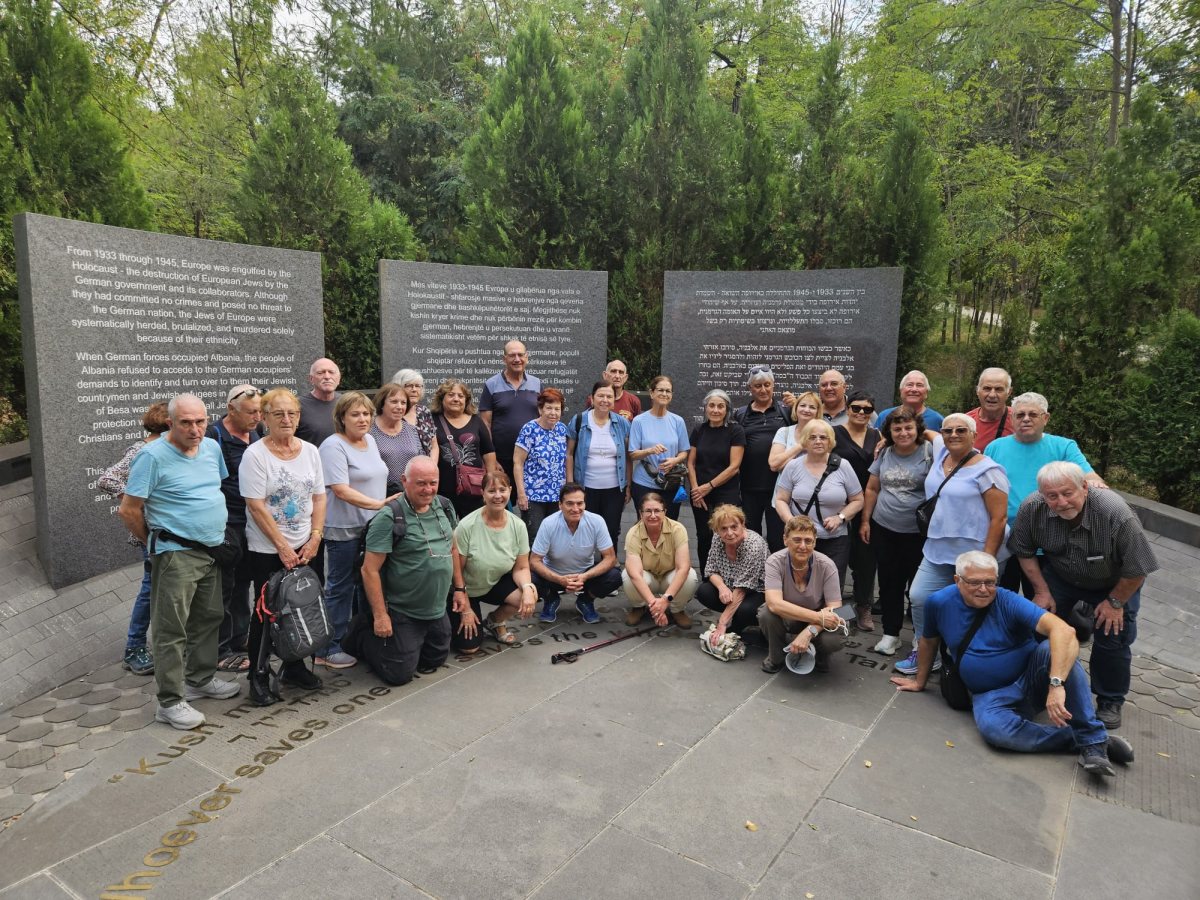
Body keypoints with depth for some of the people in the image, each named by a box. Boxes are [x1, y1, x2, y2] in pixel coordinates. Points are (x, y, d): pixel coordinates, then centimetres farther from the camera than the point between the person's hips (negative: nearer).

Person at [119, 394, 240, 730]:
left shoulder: (212, 447, 5)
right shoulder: (153, 456, -15)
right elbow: (128, 510, -12)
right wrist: (154, 543, 0)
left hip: (212, 550, 7)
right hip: (176, 554, -7)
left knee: (209, 618, 17)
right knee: (171, 629, -1)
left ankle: (201, 679, 34)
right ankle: (170, 702, 9)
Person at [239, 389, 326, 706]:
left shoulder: (310, 451, 5)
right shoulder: (255, 454, -10)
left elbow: (319, 498, 7)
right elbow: (256, 506, -14)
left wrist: (314, 538, -3)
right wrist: (282, 546, -15)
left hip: (307, 547, 5)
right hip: (267, 550, -5)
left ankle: (295, 666, 28)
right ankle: (258, 677, 17)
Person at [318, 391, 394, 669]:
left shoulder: (370, 440, 12)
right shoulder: (334, 446, -14)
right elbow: (341, 490, -22)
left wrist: (382, 506, 15)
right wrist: (377, 504, -28)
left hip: (372, 526, 8)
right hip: (344, 529, -8)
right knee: (340, 587, 0)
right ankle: (328, 649, 11)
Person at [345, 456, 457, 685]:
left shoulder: (445, 507, 1)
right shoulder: (389, 517, -20)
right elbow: (370, 570, -19)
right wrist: (380, 616, -18)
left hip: (438, 611, 7)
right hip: (401, 614, -7)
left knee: (434, 662, 18)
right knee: (400, 673, 0)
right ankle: (362, 634, 22)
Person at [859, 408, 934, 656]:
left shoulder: (930, 453, -8)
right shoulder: (884, 454, 5)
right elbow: (872, 489, 12)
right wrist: (865, 521, 9)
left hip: (919, 532, -4)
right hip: (883, 529, 4)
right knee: (888, 583, 11)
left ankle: (922, 636, 24)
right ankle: (891, 633, 24)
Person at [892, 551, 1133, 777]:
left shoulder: (1009, 602, -18)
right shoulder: (939, 603, -8)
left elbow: (1063, 630, -33)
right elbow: (929, 641, 11)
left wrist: (1056, 684, -44)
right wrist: (920, 682, 21)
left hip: (1031, 676, -1)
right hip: (990, 695, 1)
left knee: (1054, 650, -33)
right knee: (992, 728, -34)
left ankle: (1093, 739, -25)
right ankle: (1076, 738, -17)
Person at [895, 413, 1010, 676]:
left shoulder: (987, 470, -13)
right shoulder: (940, 453, 7)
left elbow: (998, 519, -15)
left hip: (974, 554, -7)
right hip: (938, 551, 7)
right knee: (919, 597, 4)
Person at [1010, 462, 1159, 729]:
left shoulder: (1116, 514, -38)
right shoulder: (1031, 509, -29)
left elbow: (1137, 569, -23)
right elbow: (1025, 552, -9)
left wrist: (1115, 602, -13)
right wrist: (1042, 592, -8)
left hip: (1113, 583, -2)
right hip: (1059, 576, 2)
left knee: (1112, 638, -1)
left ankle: (1110, 702, 20)